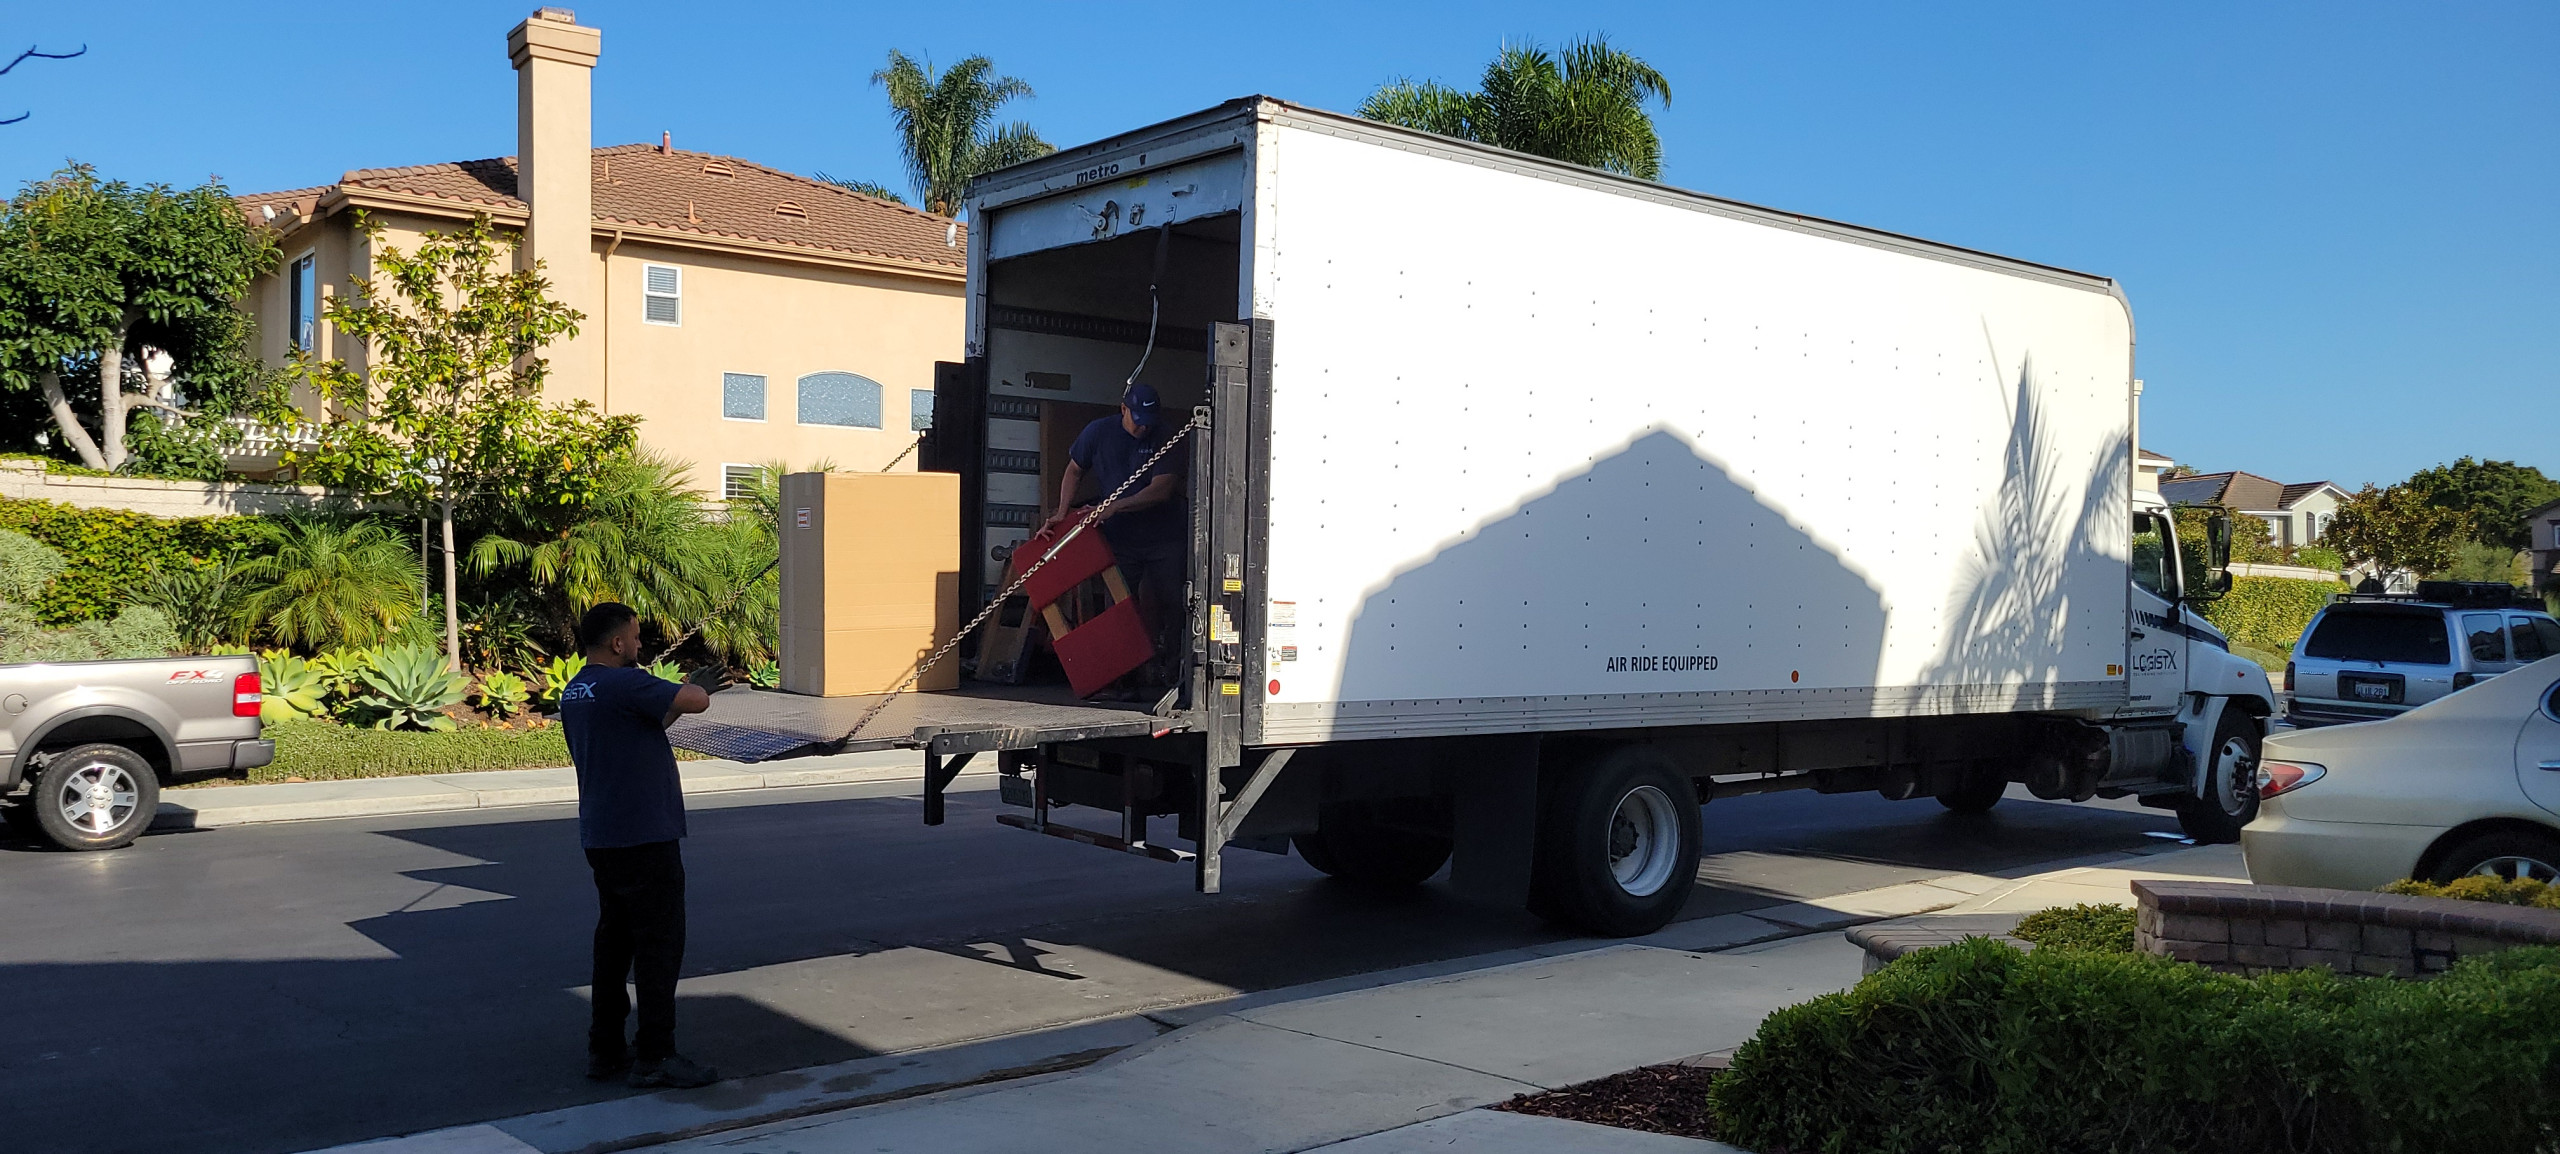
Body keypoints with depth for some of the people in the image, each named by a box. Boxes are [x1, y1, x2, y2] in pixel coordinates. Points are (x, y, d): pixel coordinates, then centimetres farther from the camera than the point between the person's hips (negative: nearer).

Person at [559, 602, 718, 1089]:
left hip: (600, 838, 9)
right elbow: (695, 701, -21)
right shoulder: (623, 684, -18)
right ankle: (654, 1056, 1)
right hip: (643, 838, -9)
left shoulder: (573, 693, 12)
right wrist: (693, 688, -2)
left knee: (614, 940, 15)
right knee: (660, 944, -2)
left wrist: (669, 711, 13)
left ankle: (604, 1048, 21)